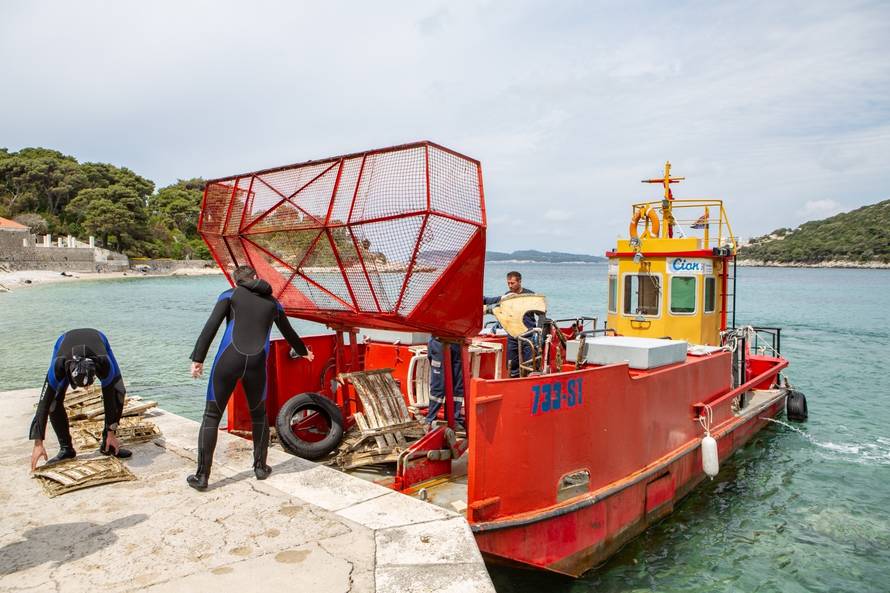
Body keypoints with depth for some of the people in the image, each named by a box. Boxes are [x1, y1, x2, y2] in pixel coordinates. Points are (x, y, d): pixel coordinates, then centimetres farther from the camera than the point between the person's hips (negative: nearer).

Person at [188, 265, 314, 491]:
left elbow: (211, 327, -2)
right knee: (258, 414, 23)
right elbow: (289, 333, 31)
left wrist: (197, 358, -1)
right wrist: (303, 351, 49)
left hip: (229, 360, -2)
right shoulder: (273, 303, 18)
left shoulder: (231, 295, 11)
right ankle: (260, 467, 27)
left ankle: (202, 476, 9)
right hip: (257, 364, 2)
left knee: (212, 416, 9)